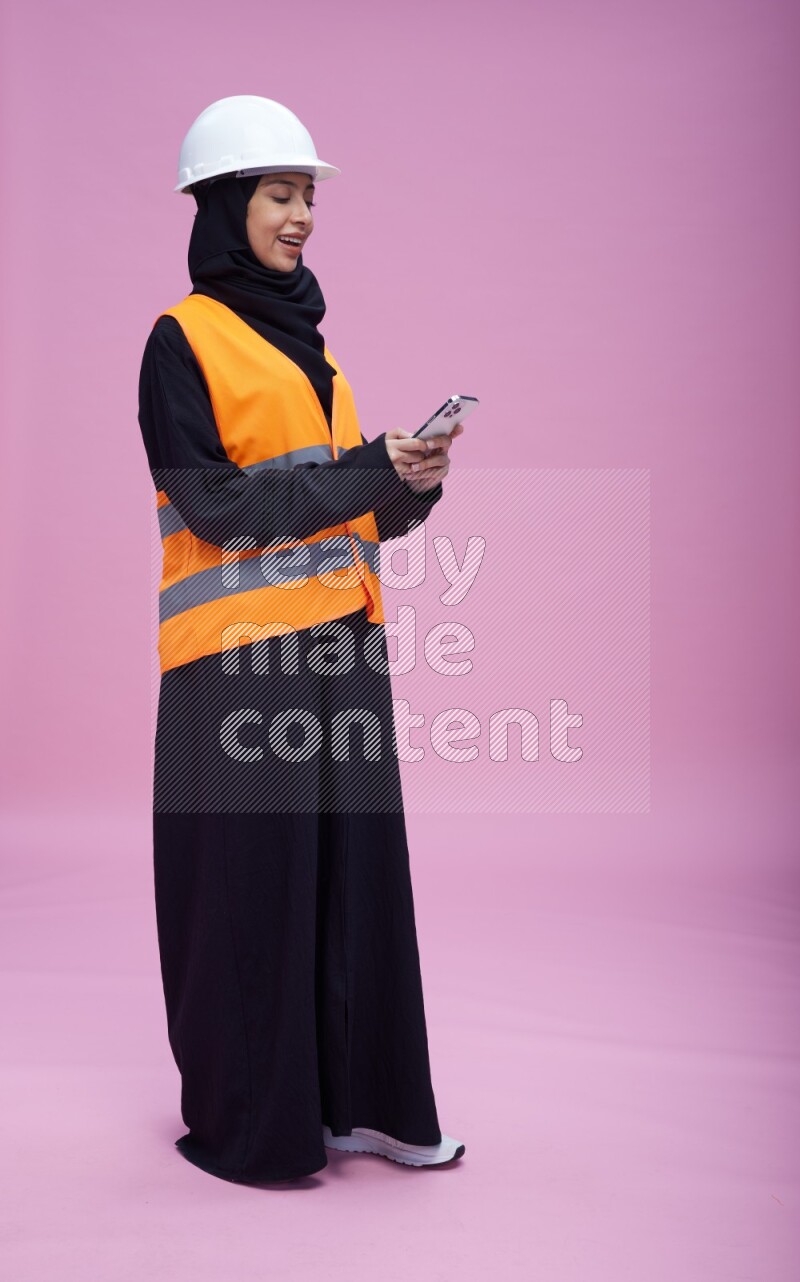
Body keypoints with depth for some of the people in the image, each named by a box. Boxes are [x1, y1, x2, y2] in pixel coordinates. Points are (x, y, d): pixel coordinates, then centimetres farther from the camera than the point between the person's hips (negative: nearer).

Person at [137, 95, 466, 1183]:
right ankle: (244, 1121, 15)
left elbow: (354, 507, 16)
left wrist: (413, 483, -5)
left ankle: (358, 1096, 20)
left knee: (355, 863, 8)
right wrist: (367, 471, -17)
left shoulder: (304, 338, 19)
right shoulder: (182, 340, -2)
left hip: (340, 642, 7)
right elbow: (212, 503, -13)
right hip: (241, 653, -7)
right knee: (250, 879, 0)